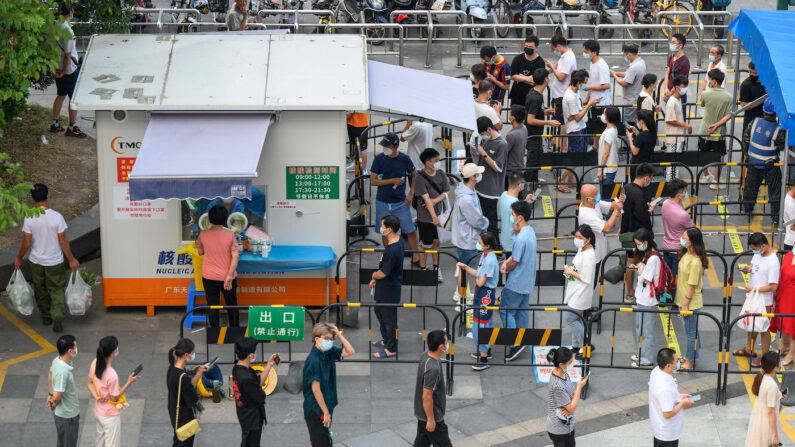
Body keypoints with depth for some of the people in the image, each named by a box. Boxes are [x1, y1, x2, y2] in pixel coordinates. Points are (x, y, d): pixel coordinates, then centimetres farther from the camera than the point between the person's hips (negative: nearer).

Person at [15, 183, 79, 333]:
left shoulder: (29, 218, -16)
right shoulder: (57, 217, -17)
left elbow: (26, 244, -12)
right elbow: (63, 242, -11)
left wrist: (18, 258, 7)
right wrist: (71, 260, 1)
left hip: (36, 262, 1)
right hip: (55, 262, -1)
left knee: (41, 289, 21)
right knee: (57, 289, 12)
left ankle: (46, 317, 34)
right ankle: (58, 314, -11)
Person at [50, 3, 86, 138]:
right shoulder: (67, 30, -24)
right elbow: (67, 55, -23)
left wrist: (55, 67, 9)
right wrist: (64, 72, -11)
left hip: (58, 69, 8)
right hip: (70, 70, -8)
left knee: (60, 96, 20)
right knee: (74, 99, 5)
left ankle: (55, 124, 28)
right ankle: (72, 128, 11)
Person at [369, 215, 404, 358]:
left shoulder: (393, 250, -33)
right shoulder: (397, 240, -1)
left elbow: (382, 273, -25)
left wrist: (374, 275, -3)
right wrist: (375, 278, 8)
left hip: (390, 291, -10)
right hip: (384, 289, 10)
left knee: (389, 319, 7)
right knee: (379, 312, 27)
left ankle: (391, 349, 23)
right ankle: (386, 340, 45)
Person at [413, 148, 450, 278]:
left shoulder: (440, 173, 0)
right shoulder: (419, 178, -18)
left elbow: (447, 192, 3)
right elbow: (426, 198, -23)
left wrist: (435, 200, -16)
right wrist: (434, 217, -28)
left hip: (439, 213, 5)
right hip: (425, 217, -5)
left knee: (436, 242, 16)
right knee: (426, 244, 4)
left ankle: (436, 268, 29)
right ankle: (422, 269, 20)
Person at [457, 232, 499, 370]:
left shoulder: (490, 261, -26)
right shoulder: (485, 256, 4)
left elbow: (480, 282, -26)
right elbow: (478, 273, 12)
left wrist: (477, 279, -5)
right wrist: (465, 267, 1)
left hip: (486, 295, -10)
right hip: (482, 294, 10)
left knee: (480, 325, -6)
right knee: (486, 323, 24)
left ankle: (483, 359, 0)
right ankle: (486, 349, 41)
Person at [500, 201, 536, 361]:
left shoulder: (521, 239, -28)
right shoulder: (530, 231, 4)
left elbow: (514, 263, -21)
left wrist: (506, 267, 0)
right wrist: (507, 261, -1)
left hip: (516, 284, -10)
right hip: (527, 281, 10)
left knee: (506, 311, -1)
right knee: (522, 310, 19)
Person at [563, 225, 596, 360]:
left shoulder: (589, 256, -25)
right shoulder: (581, 249, 5)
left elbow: (586, 279, -24)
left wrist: (571, 272, -16)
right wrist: (569, 269, 4)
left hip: (580, 295, -9)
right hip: (575, 292, 9)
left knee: (569, 319, -5)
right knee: (576, 320, 16)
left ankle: (587, 346, 6)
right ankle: (576, 347, 28)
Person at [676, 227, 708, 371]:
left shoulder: (695, 262, -27)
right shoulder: (686, 254, 1)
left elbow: (692, 285, -23)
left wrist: (685, 305, -17)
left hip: (691, 302, -9)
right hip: (683, 299, 9)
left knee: (691, 332, 6)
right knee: (691, 330, 22)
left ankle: (690, 363, 19)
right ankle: (690, 357, 37)